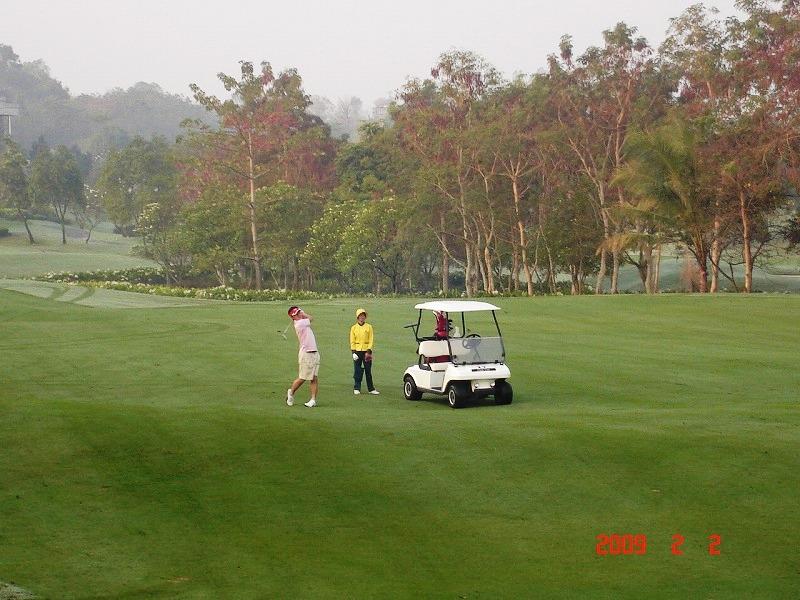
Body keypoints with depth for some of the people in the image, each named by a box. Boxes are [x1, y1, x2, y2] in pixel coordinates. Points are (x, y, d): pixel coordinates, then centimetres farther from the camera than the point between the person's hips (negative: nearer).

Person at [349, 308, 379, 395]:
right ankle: (356, 388, 6)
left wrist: (368, 351, -9)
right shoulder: (354, 328, 7)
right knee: (357, 371, 0)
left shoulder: (369, 327, 4)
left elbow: (371, 340, 1)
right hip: (357, 351, 0)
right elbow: (352, 341, 5)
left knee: (368, 371, 3)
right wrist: (353, 351, -7)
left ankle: (371, 389, 8)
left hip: (366, 351, 0)